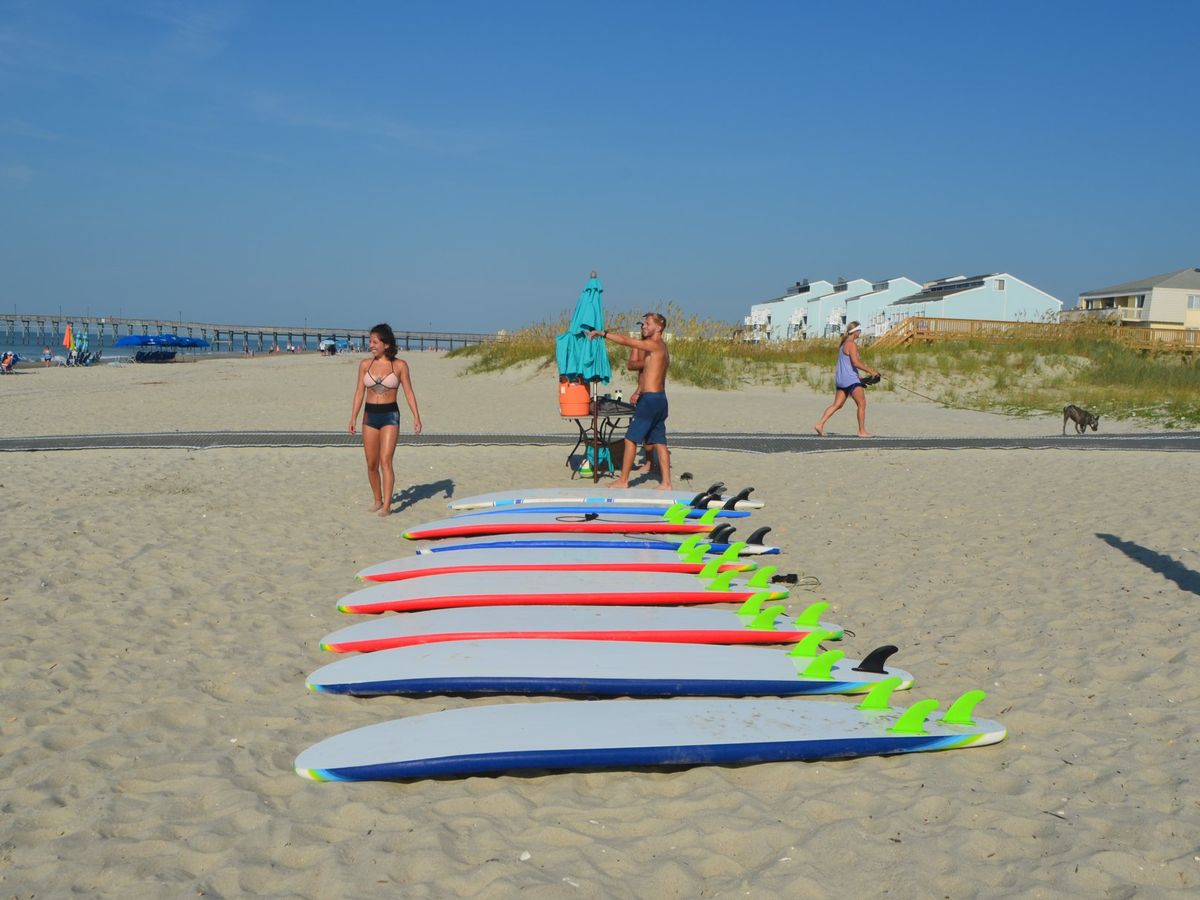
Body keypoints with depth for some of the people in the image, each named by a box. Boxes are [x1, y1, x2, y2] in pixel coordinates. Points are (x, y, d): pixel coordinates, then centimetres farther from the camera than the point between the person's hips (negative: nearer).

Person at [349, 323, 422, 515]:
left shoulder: (399, 365, -2)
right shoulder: (365, 364, 4)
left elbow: (408, 392, 1)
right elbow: (359, 392, 6)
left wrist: (416, 417, -5)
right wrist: (353, 417, -1)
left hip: (390, 415, -3)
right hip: (370, 415, 3)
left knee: (385, 461, -14)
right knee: (371, 464, 7)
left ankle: (387, 505, -14)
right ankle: (378, 501, 23)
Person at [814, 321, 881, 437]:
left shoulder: (843, 343, 17)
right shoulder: (852, 344, -13)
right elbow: (855, 362, -22)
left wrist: (867, 368, 23)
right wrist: (870, 370, -14)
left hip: (840, 379, 10)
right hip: (850, 379, -9)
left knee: (837, 404, 9)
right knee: (862, 404, -1)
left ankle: (820, 424, -1)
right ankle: (862, 431, 1)